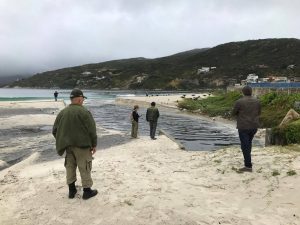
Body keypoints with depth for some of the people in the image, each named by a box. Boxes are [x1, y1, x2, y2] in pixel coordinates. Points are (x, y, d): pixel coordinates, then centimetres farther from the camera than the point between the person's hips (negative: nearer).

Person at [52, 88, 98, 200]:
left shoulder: (62, 112, 3)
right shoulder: (84, 112, -14)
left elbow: (55, 130, 8)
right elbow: (92, 130, -14)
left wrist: (62, 142, 18)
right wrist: (94, 144, -4)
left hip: (68, 146, 5)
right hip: (82, 145, -5)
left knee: (70, 167, 16)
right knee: (84, 168, 6)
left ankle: (71, 190, 25)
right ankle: (87, 191, 15)